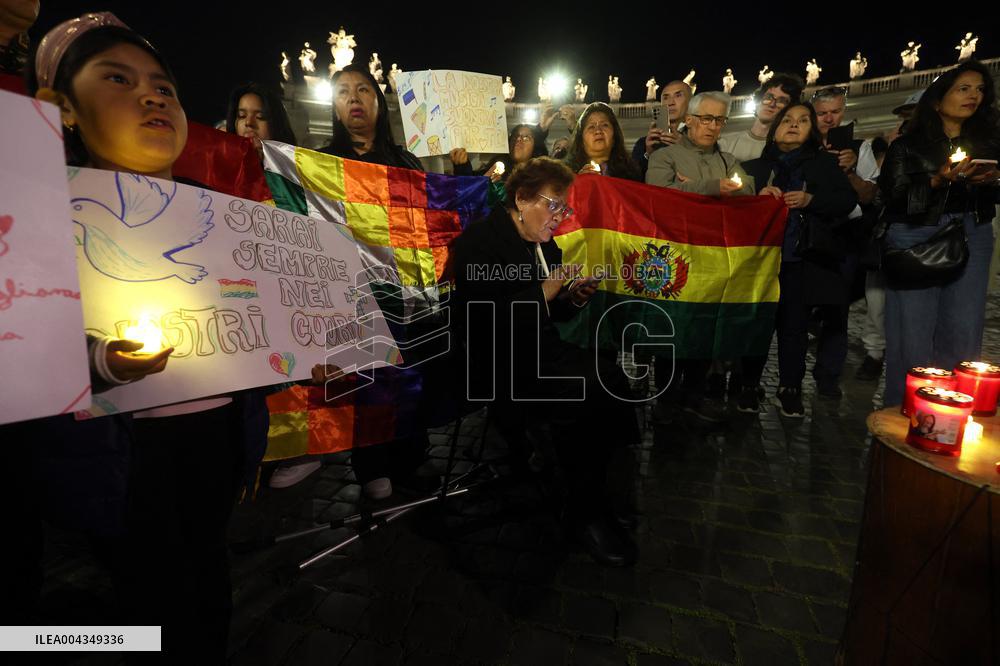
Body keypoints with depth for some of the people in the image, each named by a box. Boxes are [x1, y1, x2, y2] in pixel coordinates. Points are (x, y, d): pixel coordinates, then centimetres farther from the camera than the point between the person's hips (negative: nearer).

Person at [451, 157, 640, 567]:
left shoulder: (545, 245, 15)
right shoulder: (478, 241, -8)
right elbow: (478, 322, -18)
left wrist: (574, 297, -1)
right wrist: (543, 294, -19)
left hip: (540, 351, 8)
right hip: (497, 362, -7)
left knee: (610, 378, -18)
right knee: (583, 396, -26)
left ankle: (595, 501, -5)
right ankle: (585, 515, -5)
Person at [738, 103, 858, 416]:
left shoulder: (824, 163, 15)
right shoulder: (756, 166, 14)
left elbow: (848, 200, 7)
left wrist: (811, 199, -10)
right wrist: (757, 196, -13)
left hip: (801, 259, 1)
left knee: (794, 325, 3)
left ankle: (789, 389, 15)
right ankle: (749, 385, 10)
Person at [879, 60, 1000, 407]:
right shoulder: (907, 146, 1)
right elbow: (893, 196, -9)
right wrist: (938, 181, -22)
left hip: (972, 237, 4)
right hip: (915, 237, -4)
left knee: (963, 331, 1)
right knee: (914, 329, -4)